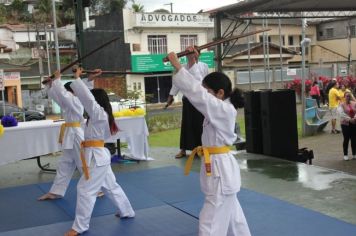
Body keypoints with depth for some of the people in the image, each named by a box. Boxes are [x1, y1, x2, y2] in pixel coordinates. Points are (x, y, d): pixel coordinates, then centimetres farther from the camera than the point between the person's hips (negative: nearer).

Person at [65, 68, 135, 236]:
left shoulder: (99, 114, -17)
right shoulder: (100, 115, 12)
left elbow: (87, 98, -25)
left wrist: (77, 78, -19)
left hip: (96, 157, -11)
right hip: (99, 156, 11)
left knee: (85, 189, -7)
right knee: (110, 186, 21)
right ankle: (127, 211, 35)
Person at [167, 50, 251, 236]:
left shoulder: (224, 110, -20)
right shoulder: (221, 107, 7)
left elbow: (197, 94, -27)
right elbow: (199, 91, 10)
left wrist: (177, 66, -24)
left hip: (220, 171, -10)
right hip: (221, 169, 10)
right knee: (231, 216, 26)